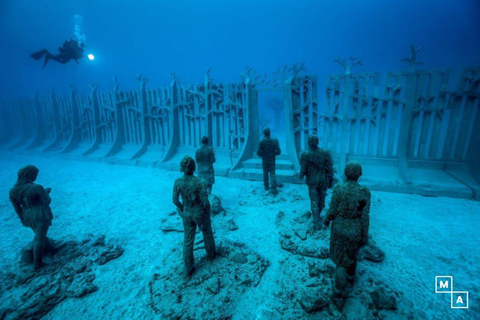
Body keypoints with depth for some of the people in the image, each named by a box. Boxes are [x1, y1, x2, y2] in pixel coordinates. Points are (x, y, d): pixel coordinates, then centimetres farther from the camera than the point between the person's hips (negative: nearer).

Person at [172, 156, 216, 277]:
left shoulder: (178, 182, -17)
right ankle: (211, 254, 51)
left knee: (188, 241, 18)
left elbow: (175, 200, -7)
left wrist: (183, 209, 10)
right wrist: (207, 212, -3)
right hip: (200, 214, -2)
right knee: (207, 234, 26)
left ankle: (188, 269, 31)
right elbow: (205, 202, -24)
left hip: (187, 214, 2)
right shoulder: (200, 182, -28)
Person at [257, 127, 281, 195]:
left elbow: (259, 152, -11)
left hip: (264, 160, 1)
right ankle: (273, 189, -5)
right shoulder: (274, 141, -10)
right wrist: (273, 153, 9)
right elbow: (278, 151, -10)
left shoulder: (261, 142, -11)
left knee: (265, 173, 16)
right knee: (272, 174, 2)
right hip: (272, 160, 0)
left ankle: (266, 186, 26)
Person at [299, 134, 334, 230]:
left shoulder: (305, 155, -16)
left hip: (312, 182, -2)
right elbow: (329, 169, -7)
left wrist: (301, 176, 10)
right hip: (323, 181, 3)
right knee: (321, 199, 22)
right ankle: (317, 215, 43)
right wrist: (330, 181, 3)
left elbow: (303, 170, -12)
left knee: (314, 202, 7)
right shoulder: (325, 153, -10)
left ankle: (317, 223, 6)